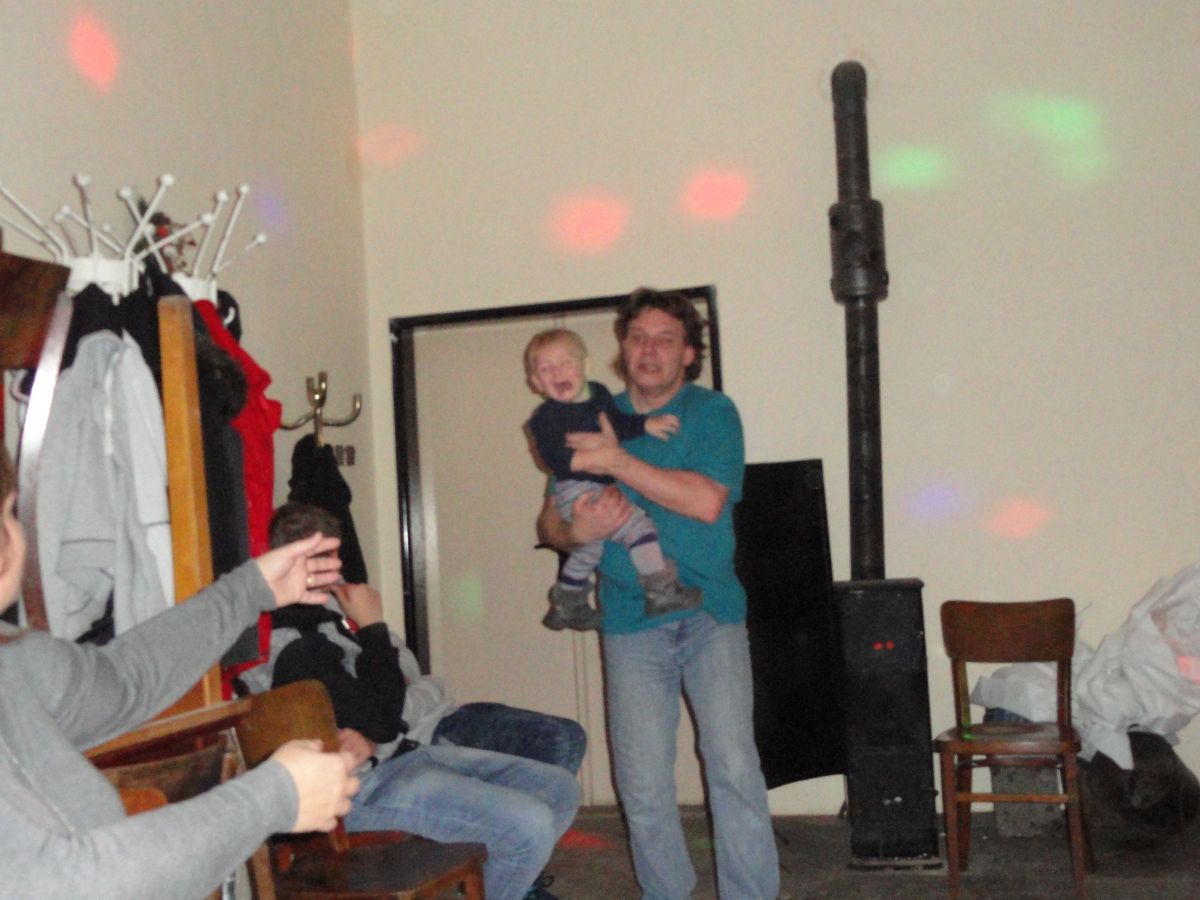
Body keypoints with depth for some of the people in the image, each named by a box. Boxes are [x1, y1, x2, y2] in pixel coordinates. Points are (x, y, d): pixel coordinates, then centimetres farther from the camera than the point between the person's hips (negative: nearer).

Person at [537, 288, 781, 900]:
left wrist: (617, 461, -18)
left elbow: (707, 501, -17)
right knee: (642, 787, 3)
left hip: (710, 615, -2)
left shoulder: (712, 412, 0)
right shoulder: (593, 419, 10)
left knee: (735, 768, -10)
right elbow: (547, 523, 11)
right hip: (631, 625, 3)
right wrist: (577, 531, -13)